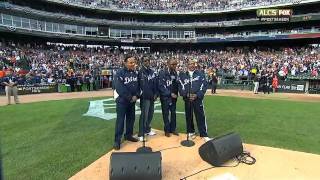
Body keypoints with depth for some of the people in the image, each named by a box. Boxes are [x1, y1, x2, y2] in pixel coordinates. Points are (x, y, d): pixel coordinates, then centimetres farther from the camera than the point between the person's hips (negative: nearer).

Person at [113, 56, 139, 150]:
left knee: (131, 118, 14)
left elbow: (138, 85, 9)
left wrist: (136, 96, -8)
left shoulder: (136, 73, 7)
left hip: (133, 100, 6)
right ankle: (117, 140, 7)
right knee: (120, 120, -2)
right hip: (122, 100, -6)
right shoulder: (120, 73, -13)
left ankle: (128, 135, 32)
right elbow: (119, 88, -21)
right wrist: (129, 97, -18)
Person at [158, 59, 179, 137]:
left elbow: (176, 84, 10)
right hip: (165, 97, -5)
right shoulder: (162, 72, -12)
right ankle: (167, 130, 19)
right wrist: (170, 94, -16)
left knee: (173, 113, 12)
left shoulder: (175, 73, 6)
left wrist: (176, 94, -5)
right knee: (166, 114, 5)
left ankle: (173, 129, 26)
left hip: (174, 96, 5)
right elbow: (161, 86, -15)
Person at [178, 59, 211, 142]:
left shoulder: (200, 74, 5)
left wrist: (197, 95, -13)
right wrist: (186, 94, -13)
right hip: (187, 99, 2)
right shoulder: (182, 75, 7)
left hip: (198, 99, -1)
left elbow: (204, 86, -1)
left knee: (200, 117, -2)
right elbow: (180, 87, 3)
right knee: (188, 116, 10)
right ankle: (190, 131, 27)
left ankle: (204, 135, 6)